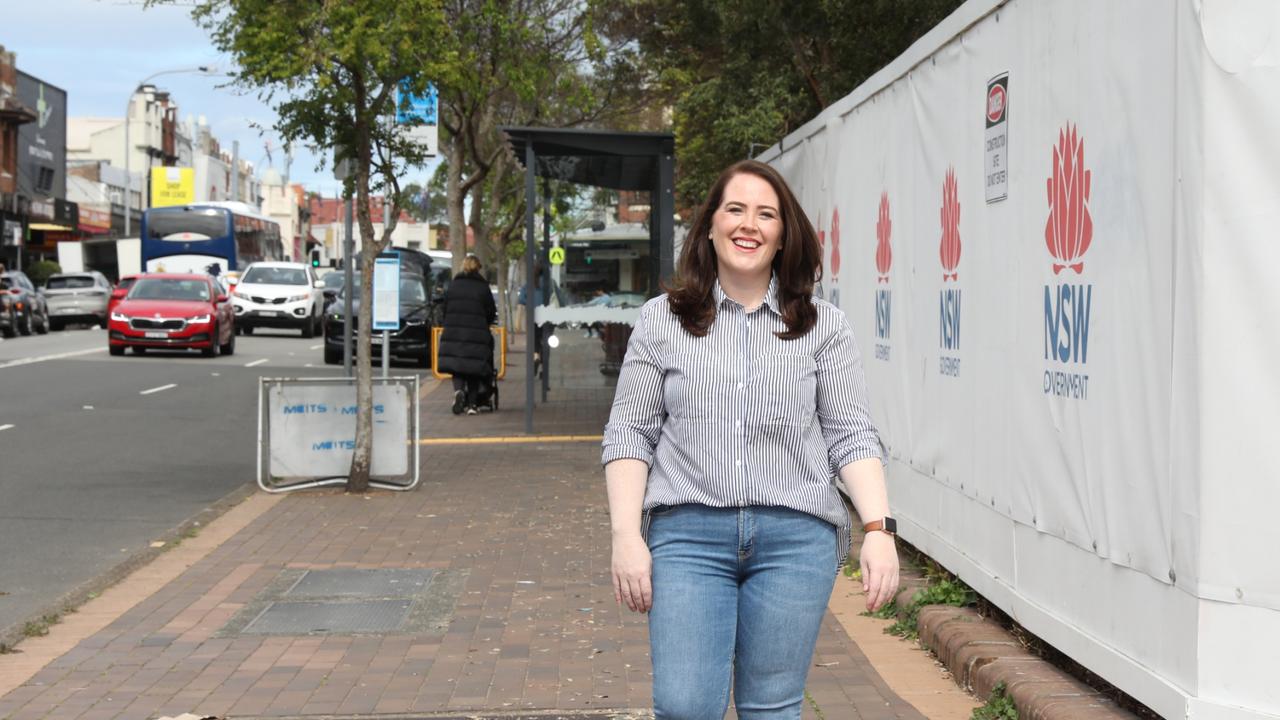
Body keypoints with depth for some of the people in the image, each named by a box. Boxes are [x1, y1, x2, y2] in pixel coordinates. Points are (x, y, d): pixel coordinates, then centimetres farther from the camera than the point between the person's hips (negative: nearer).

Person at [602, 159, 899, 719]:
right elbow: (629, 434, 7)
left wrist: (879, 530, -7)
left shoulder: (824, 327, 8)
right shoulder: (661, 321, 9)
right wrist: (627, 536, -3)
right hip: (688, 532, 0)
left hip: (795, 538, 1)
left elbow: (852, 436, 5)